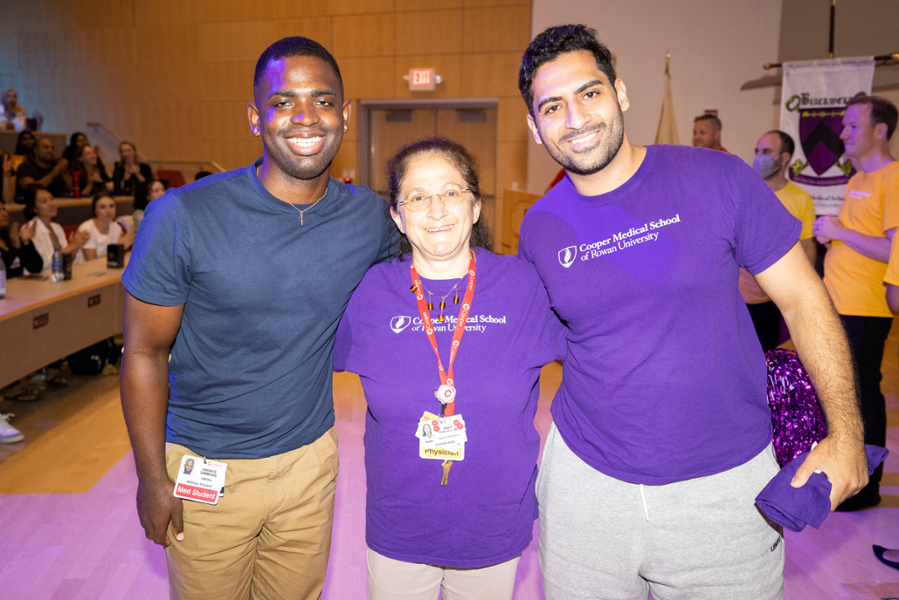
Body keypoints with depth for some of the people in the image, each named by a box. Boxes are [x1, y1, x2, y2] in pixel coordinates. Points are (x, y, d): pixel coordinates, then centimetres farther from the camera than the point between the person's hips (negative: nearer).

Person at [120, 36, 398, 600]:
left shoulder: (371, 216, -8)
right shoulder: (182, 218, -18)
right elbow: (145, 352, -9)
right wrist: (152, 476, -6)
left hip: (311, 457, 3)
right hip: (204, 468, -2)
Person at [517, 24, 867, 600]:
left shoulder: (716, 179, -10)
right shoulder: (539, 228, -1)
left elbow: (803, 297, -5)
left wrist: (845, 433, -10)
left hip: (724, 482, -2)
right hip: (586, 481, 2)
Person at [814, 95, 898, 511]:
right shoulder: (857, 180, 16)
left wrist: (841, 232, -15)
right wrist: (829, 235, 5)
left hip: (864, 311, -9)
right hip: (837, 305, 9)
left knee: (861, 395, 1)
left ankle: (865, 487, 15)